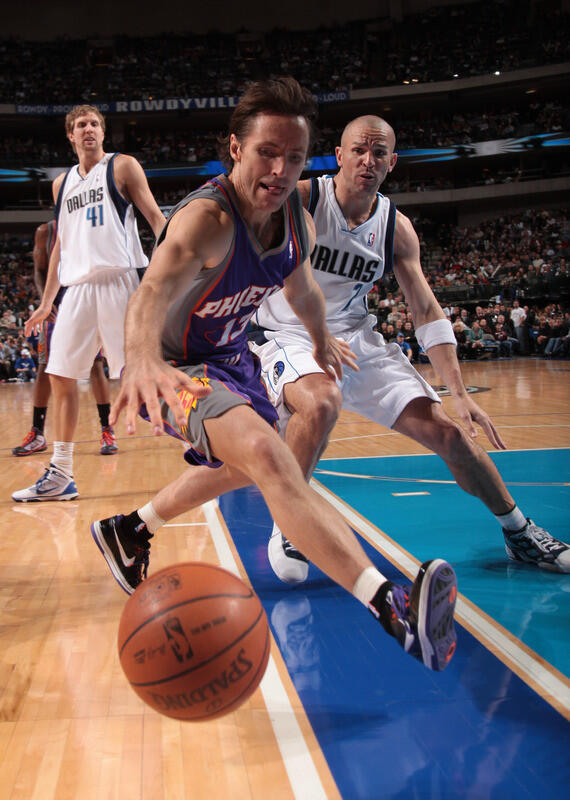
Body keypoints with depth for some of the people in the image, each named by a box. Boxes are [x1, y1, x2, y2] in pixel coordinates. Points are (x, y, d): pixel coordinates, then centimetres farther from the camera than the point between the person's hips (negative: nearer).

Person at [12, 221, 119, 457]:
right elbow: (39, 271, 2)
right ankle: (37, 434, 10)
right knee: (45, 368, 1)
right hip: (56, 305, 2)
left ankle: (107, 430, -5)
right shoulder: (45, 231, 3)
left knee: (95, 365, -9)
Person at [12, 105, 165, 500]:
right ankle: (61, 475, 12)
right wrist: (46, 302, 20)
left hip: (118, 279, -6)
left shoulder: (123, 167, 5)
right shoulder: (62, 183, 20)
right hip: (78, 285, 6)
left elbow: (156, 217, -2)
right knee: (61, 375, 4)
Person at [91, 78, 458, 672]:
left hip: (230, 355, 9)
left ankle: (129, 530, 52)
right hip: (175, 366, -9)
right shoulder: (206, 217, -32)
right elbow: (155, 289, -54)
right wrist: (142, 360, -74)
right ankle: (391, 607, -49)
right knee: (264, 452, -35)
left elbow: (302, 290, 15)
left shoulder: (297, 222, -8)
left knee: (243, 466, 31)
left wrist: (321, 340, 31)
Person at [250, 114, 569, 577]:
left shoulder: (397, 229, 0)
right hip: (288, 335, -4)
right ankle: (286, 528, -17)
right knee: (321, 404, -40)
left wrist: (461, 393, -5)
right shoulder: (299, 200, -13)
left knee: (448, 433, -2)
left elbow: (428, 314, 2)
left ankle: (520, 534, 18)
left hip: (356, 338, 4)